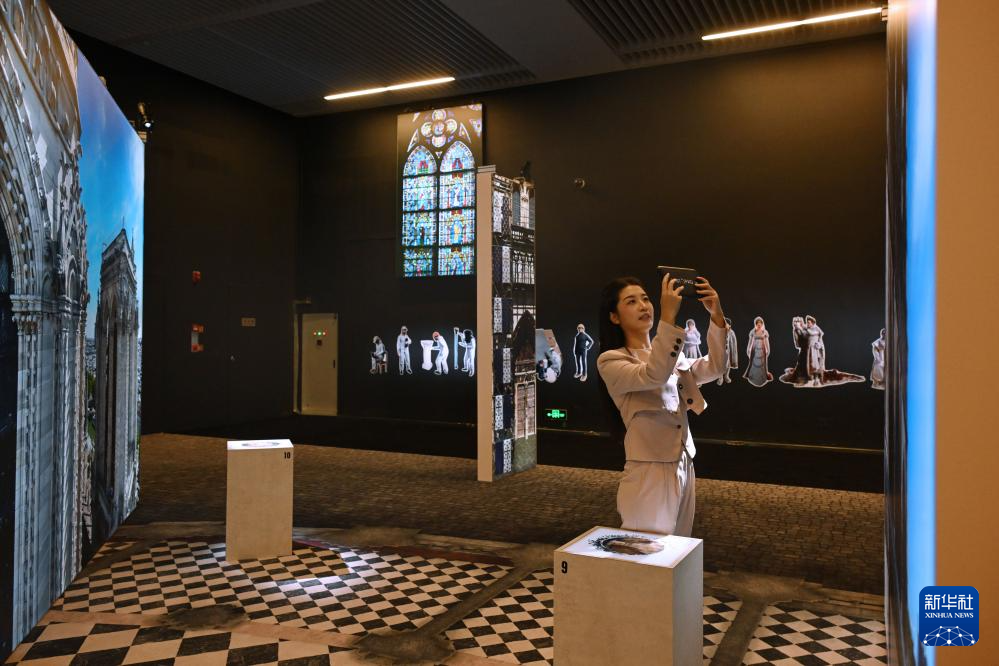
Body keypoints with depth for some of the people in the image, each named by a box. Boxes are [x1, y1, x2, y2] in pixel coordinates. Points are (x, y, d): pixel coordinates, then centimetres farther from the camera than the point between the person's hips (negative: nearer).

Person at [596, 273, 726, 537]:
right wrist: (669, 316, -34)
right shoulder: (610, 361, -9)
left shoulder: (672, 356, 15)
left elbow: (713, 368, 1)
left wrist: (717, 317, -12)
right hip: (648, 473, -7)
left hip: (684, 468, 7)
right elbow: (653, 375, -26)